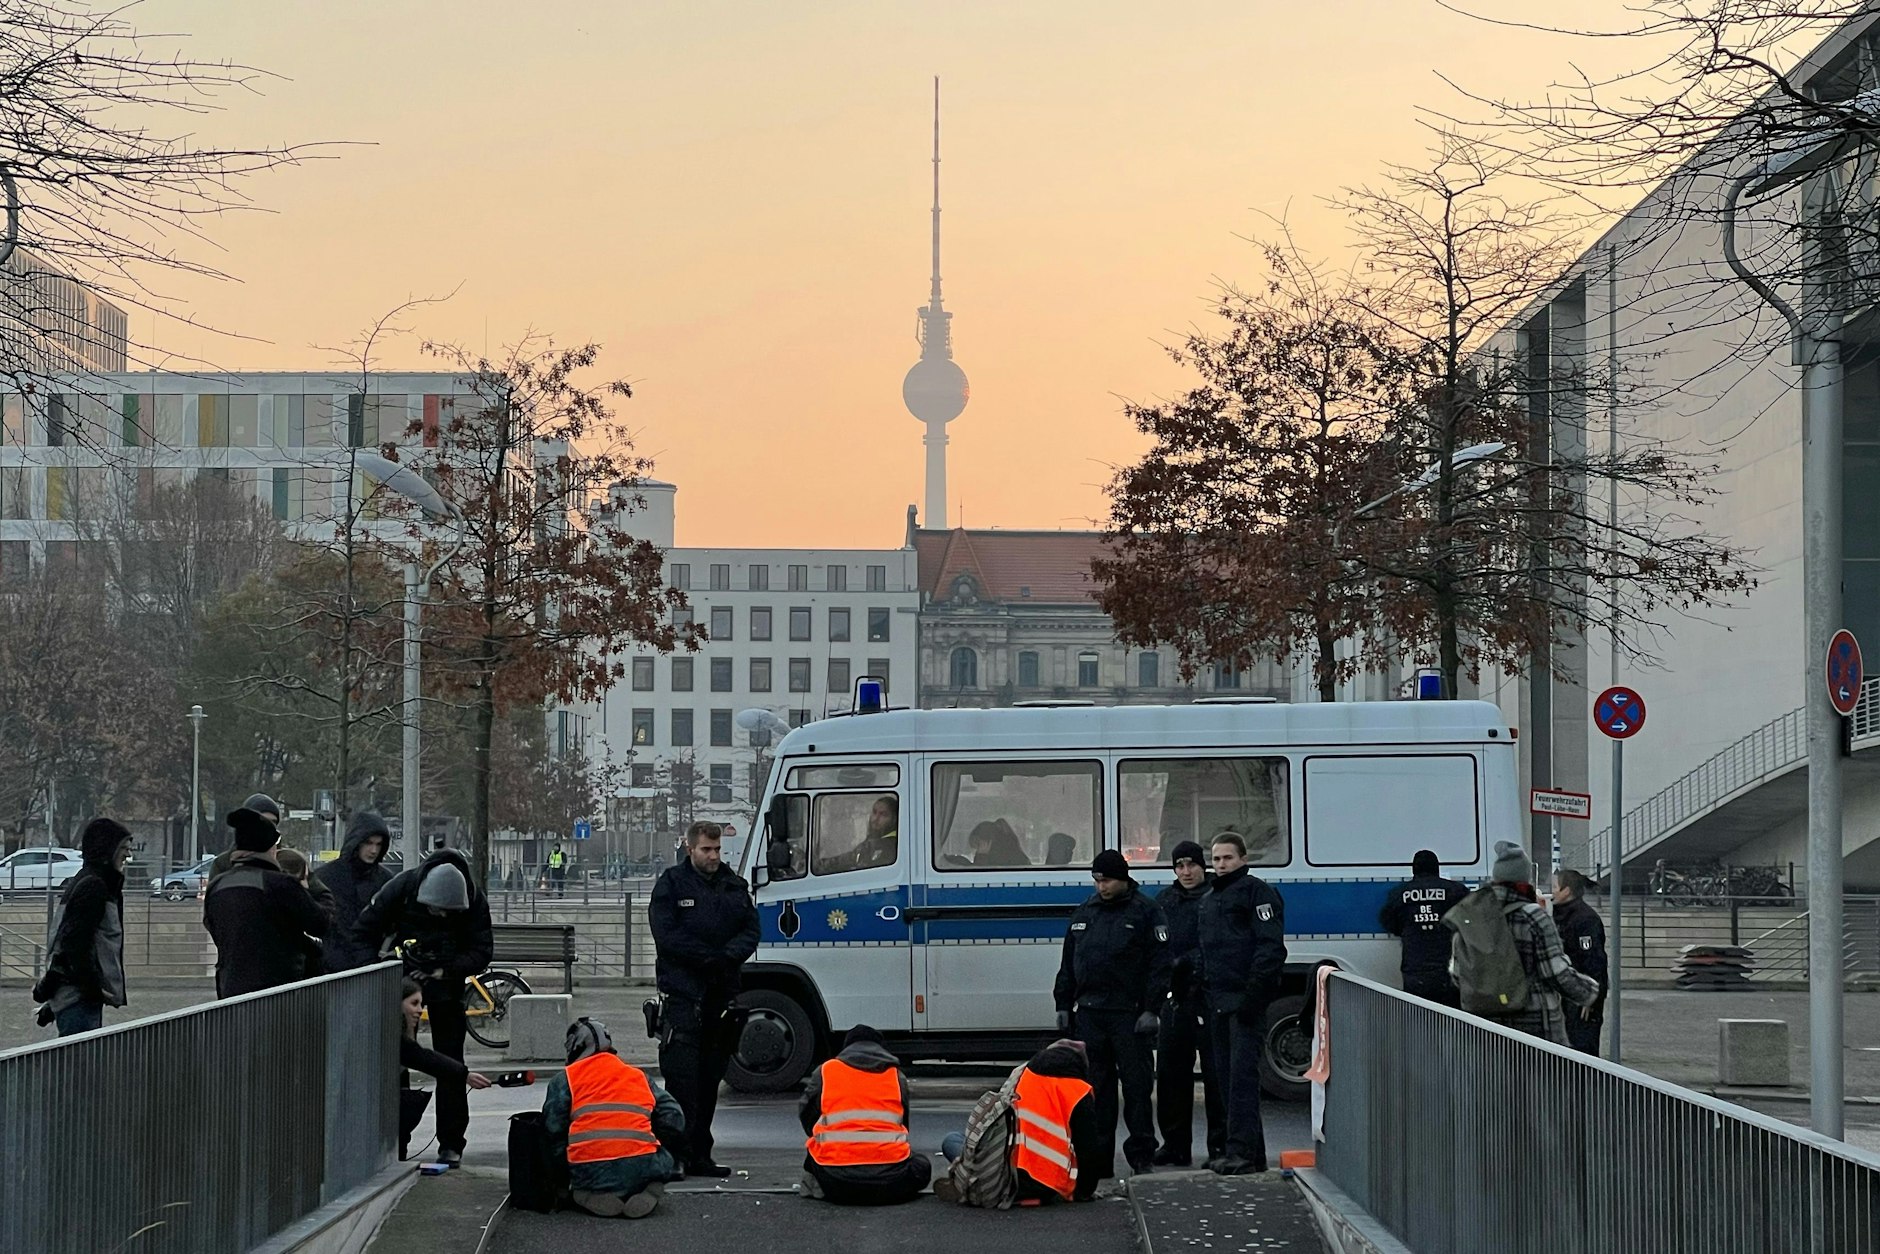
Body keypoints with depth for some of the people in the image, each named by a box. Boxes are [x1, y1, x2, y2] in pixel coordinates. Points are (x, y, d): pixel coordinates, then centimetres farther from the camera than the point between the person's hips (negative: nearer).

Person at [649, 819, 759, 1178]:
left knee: (710, 1079, 9)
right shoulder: (671, 883, -1)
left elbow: (750, 930, 9)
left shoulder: (735, 886, 14)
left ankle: (699, 1157, 14)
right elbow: (666, 935, -9)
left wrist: (728, 955, -11)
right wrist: (710, 957, -13)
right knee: (682, 1079, -10)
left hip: (722, 994, 5)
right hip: (682, 991, -5)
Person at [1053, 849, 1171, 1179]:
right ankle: (1097, 1157, 10)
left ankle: (1141, 1154, 4)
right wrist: (1063, 1006, 14)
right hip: (1089, 1013, 5)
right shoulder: (1084, 913, 15)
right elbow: (1068, 963, 20)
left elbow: (1159, 964, -6)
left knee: (1137, 1084, -2)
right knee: (1095, 1086, 6)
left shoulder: (1145, 912, -1)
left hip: (1128, 1014, -5)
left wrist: (1151, 1009, -13)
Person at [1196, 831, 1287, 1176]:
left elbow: (1271, 947, -14)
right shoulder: (1208, 900, 23)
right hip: (1218, 1002, 9)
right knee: (1226, 1076, 9)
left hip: (1244, 1001, -9)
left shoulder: (1257, 892, -5)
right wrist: (1203, 993, 16)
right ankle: (1246, 1150, 14)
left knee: (1242, 1073, -14)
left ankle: (1243, 1150, -17)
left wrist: (1254, 995, -20)